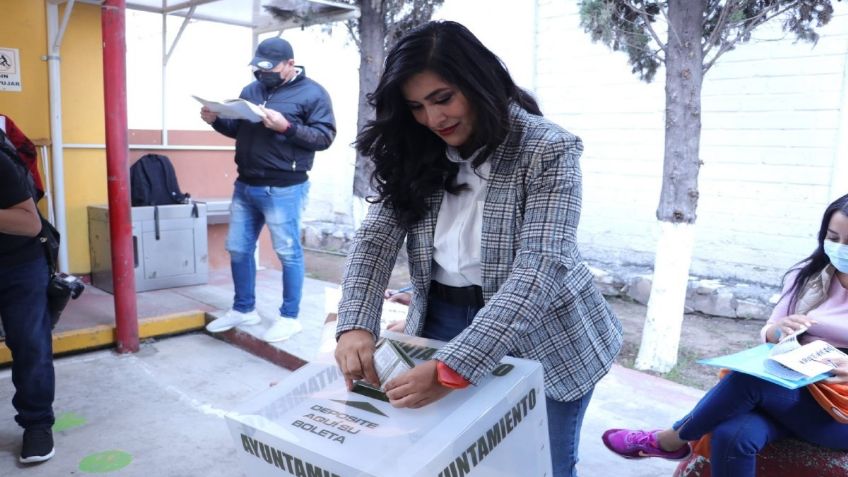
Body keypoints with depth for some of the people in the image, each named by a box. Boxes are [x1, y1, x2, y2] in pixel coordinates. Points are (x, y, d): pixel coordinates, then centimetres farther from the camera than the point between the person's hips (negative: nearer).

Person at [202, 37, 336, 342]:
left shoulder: (312, 93, -4)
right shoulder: (251, 90, 14)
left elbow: (325, 136, -14)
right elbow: (237, 129, 21)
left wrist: (286, 127, -24)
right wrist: (216, 120, 1)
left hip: (283, 190, -7)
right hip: (245, 185, 7)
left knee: (288, 253, 2)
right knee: (238, 249, 13)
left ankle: (290, 317, 16)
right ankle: (244, 309, 30)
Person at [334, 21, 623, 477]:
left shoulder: (547, 151, -19)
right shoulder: (417, 154, -2)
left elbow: (541, 265, -27)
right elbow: (375, 237, -5)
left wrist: (455, 365, -35)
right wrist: (356, 325, -23)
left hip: (540, 342, -3)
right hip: (442, 322, 4)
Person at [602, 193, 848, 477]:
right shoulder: (807, 275, 7)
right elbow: (767, 335, 9)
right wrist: (779, 330, -16)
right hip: (796, 391, 3)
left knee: (749, 378, -33)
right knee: (732, 435, -32)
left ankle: (670, 441, -11)